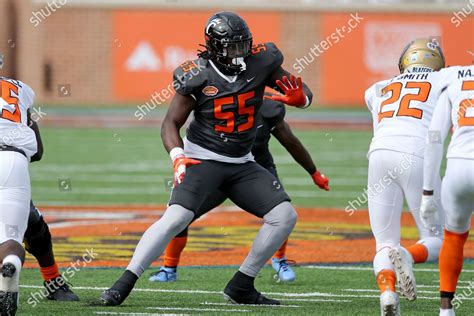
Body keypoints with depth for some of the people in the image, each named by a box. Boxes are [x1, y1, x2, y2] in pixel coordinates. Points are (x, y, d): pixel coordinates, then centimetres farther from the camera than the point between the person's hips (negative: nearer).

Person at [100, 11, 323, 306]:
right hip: (202, 158, -5)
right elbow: (172, 122, -6)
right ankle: (124, 284, -22)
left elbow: (305, 94, 4)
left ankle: (242, 286, 6)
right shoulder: (198, 76, -13)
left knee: (285, 215, -5)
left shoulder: (260, 63, -4)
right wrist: (178, 156, -24)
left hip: (242, 164, 5)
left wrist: (299, 97, -20)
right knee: (177, 216, -25)